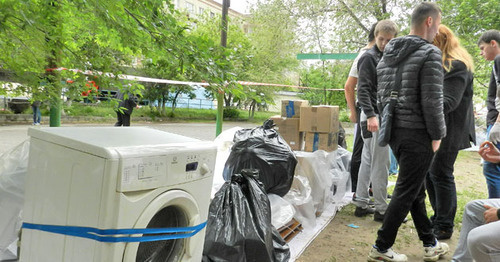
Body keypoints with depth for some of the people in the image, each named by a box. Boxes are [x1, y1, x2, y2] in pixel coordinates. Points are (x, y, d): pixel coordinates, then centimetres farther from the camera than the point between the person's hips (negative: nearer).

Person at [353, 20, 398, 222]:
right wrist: (371, 115, -28)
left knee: (368, 161, 12)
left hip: (383, 115, 9)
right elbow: (362, 89, -18)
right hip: (374, 116, -9)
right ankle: (381, 209, 6)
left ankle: (361, 204, 20)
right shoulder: (369, 58, -8)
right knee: (381, 164, -4)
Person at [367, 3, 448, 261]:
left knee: (415, 188, 17)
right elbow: (431, 100, -16)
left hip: (393, 130, 8)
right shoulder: (430, 53, -11)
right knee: (406, 192, 2)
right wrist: (437, 135, -7)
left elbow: (381, 95, 14)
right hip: (417, 133, -8)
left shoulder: (387, 54, 12)